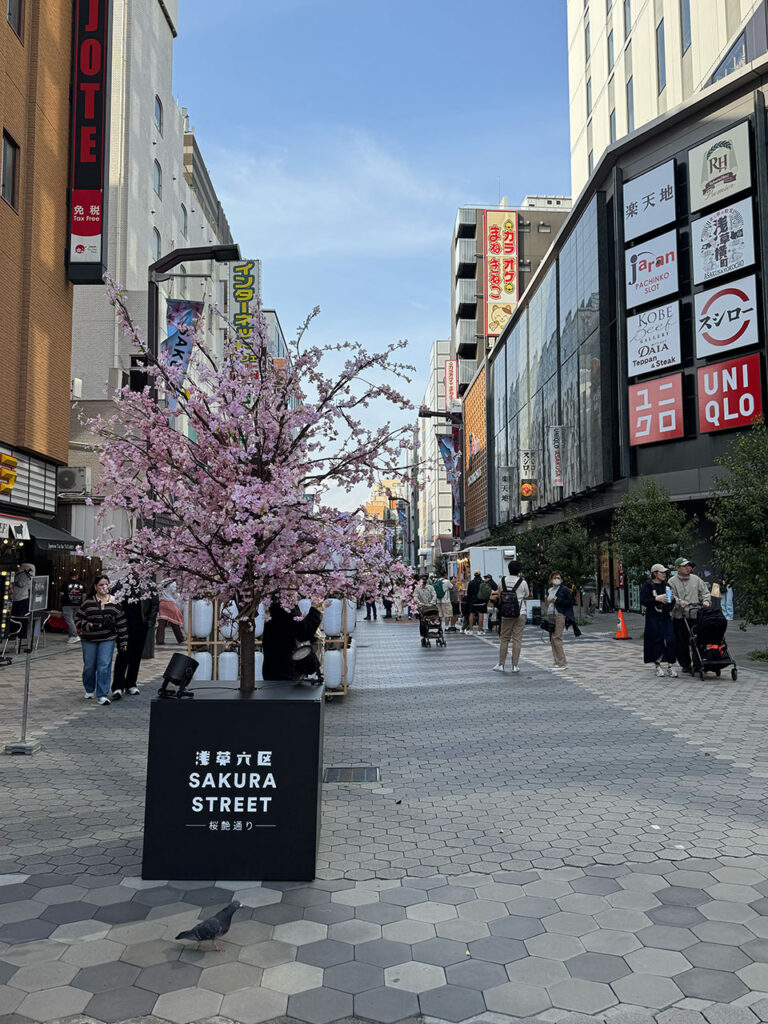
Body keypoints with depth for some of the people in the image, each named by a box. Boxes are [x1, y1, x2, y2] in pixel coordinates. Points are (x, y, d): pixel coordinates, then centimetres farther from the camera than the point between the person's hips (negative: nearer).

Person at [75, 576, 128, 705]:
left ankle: (102, 695, -3)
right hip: (89, 640, 0)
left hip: (108, 640, 0)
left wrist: (123, 643, 5)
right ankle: (89, 690, 34)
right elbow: (78, 619, 2)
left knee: (104, 666, -8)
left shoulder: (114, 604, 5)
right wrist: (88, 625, -17)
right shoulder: (88, 603, 1)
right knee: (89, 666, 9)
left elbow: (121, 624, 7)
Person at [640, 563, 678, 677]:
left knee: (670, 640, -6)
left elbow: (672, 602, 23)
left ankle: (670, 666, 0)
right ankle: (658, 666, 12)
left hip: (666, 617, 4)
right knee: (656, 641, -1)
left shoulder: (666, 585, 14)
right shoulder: (647, 585, -2)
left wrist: (672, 599, 0)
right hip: (653, 618, -4)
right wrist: (657, 599, -18)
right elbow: (643, 601, -9)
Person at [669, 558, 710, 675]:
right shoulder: (672, 582, -1)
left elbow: (705, 591, 17)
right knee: (681, 643, 2)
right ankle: (685, 664, 15)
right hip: (679, 617, -3)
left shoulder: (696, 579, 11)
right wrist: (680, 602, -25)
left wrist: (705, 600, -2)